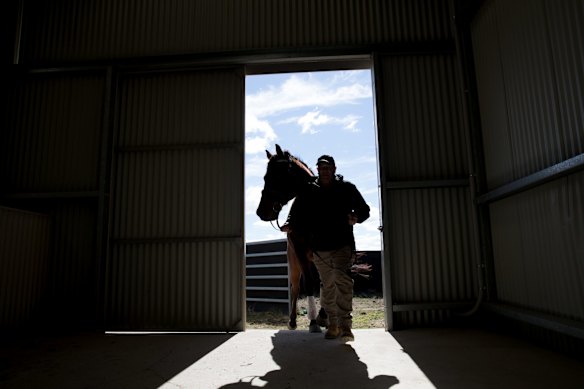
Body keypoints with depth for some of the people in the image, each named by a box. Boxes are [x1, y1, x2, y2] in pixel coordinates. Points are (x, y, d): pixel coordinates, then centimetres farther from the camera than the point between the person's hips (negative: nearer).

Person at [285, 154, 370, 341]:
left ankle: (345, 324, -13)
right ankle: (333, 324, 26)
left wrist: (356, 218, -16)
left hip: (343, 244, -2)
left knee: (342, 280, -20)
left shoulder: (347, 188, 1)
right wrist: (290, 226, -13)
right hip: (319, 248, 3)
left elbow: (364, 210, 6)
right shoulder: (308, 191, 4)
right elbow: (296, 216, 9)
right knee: (327, 285, 12)